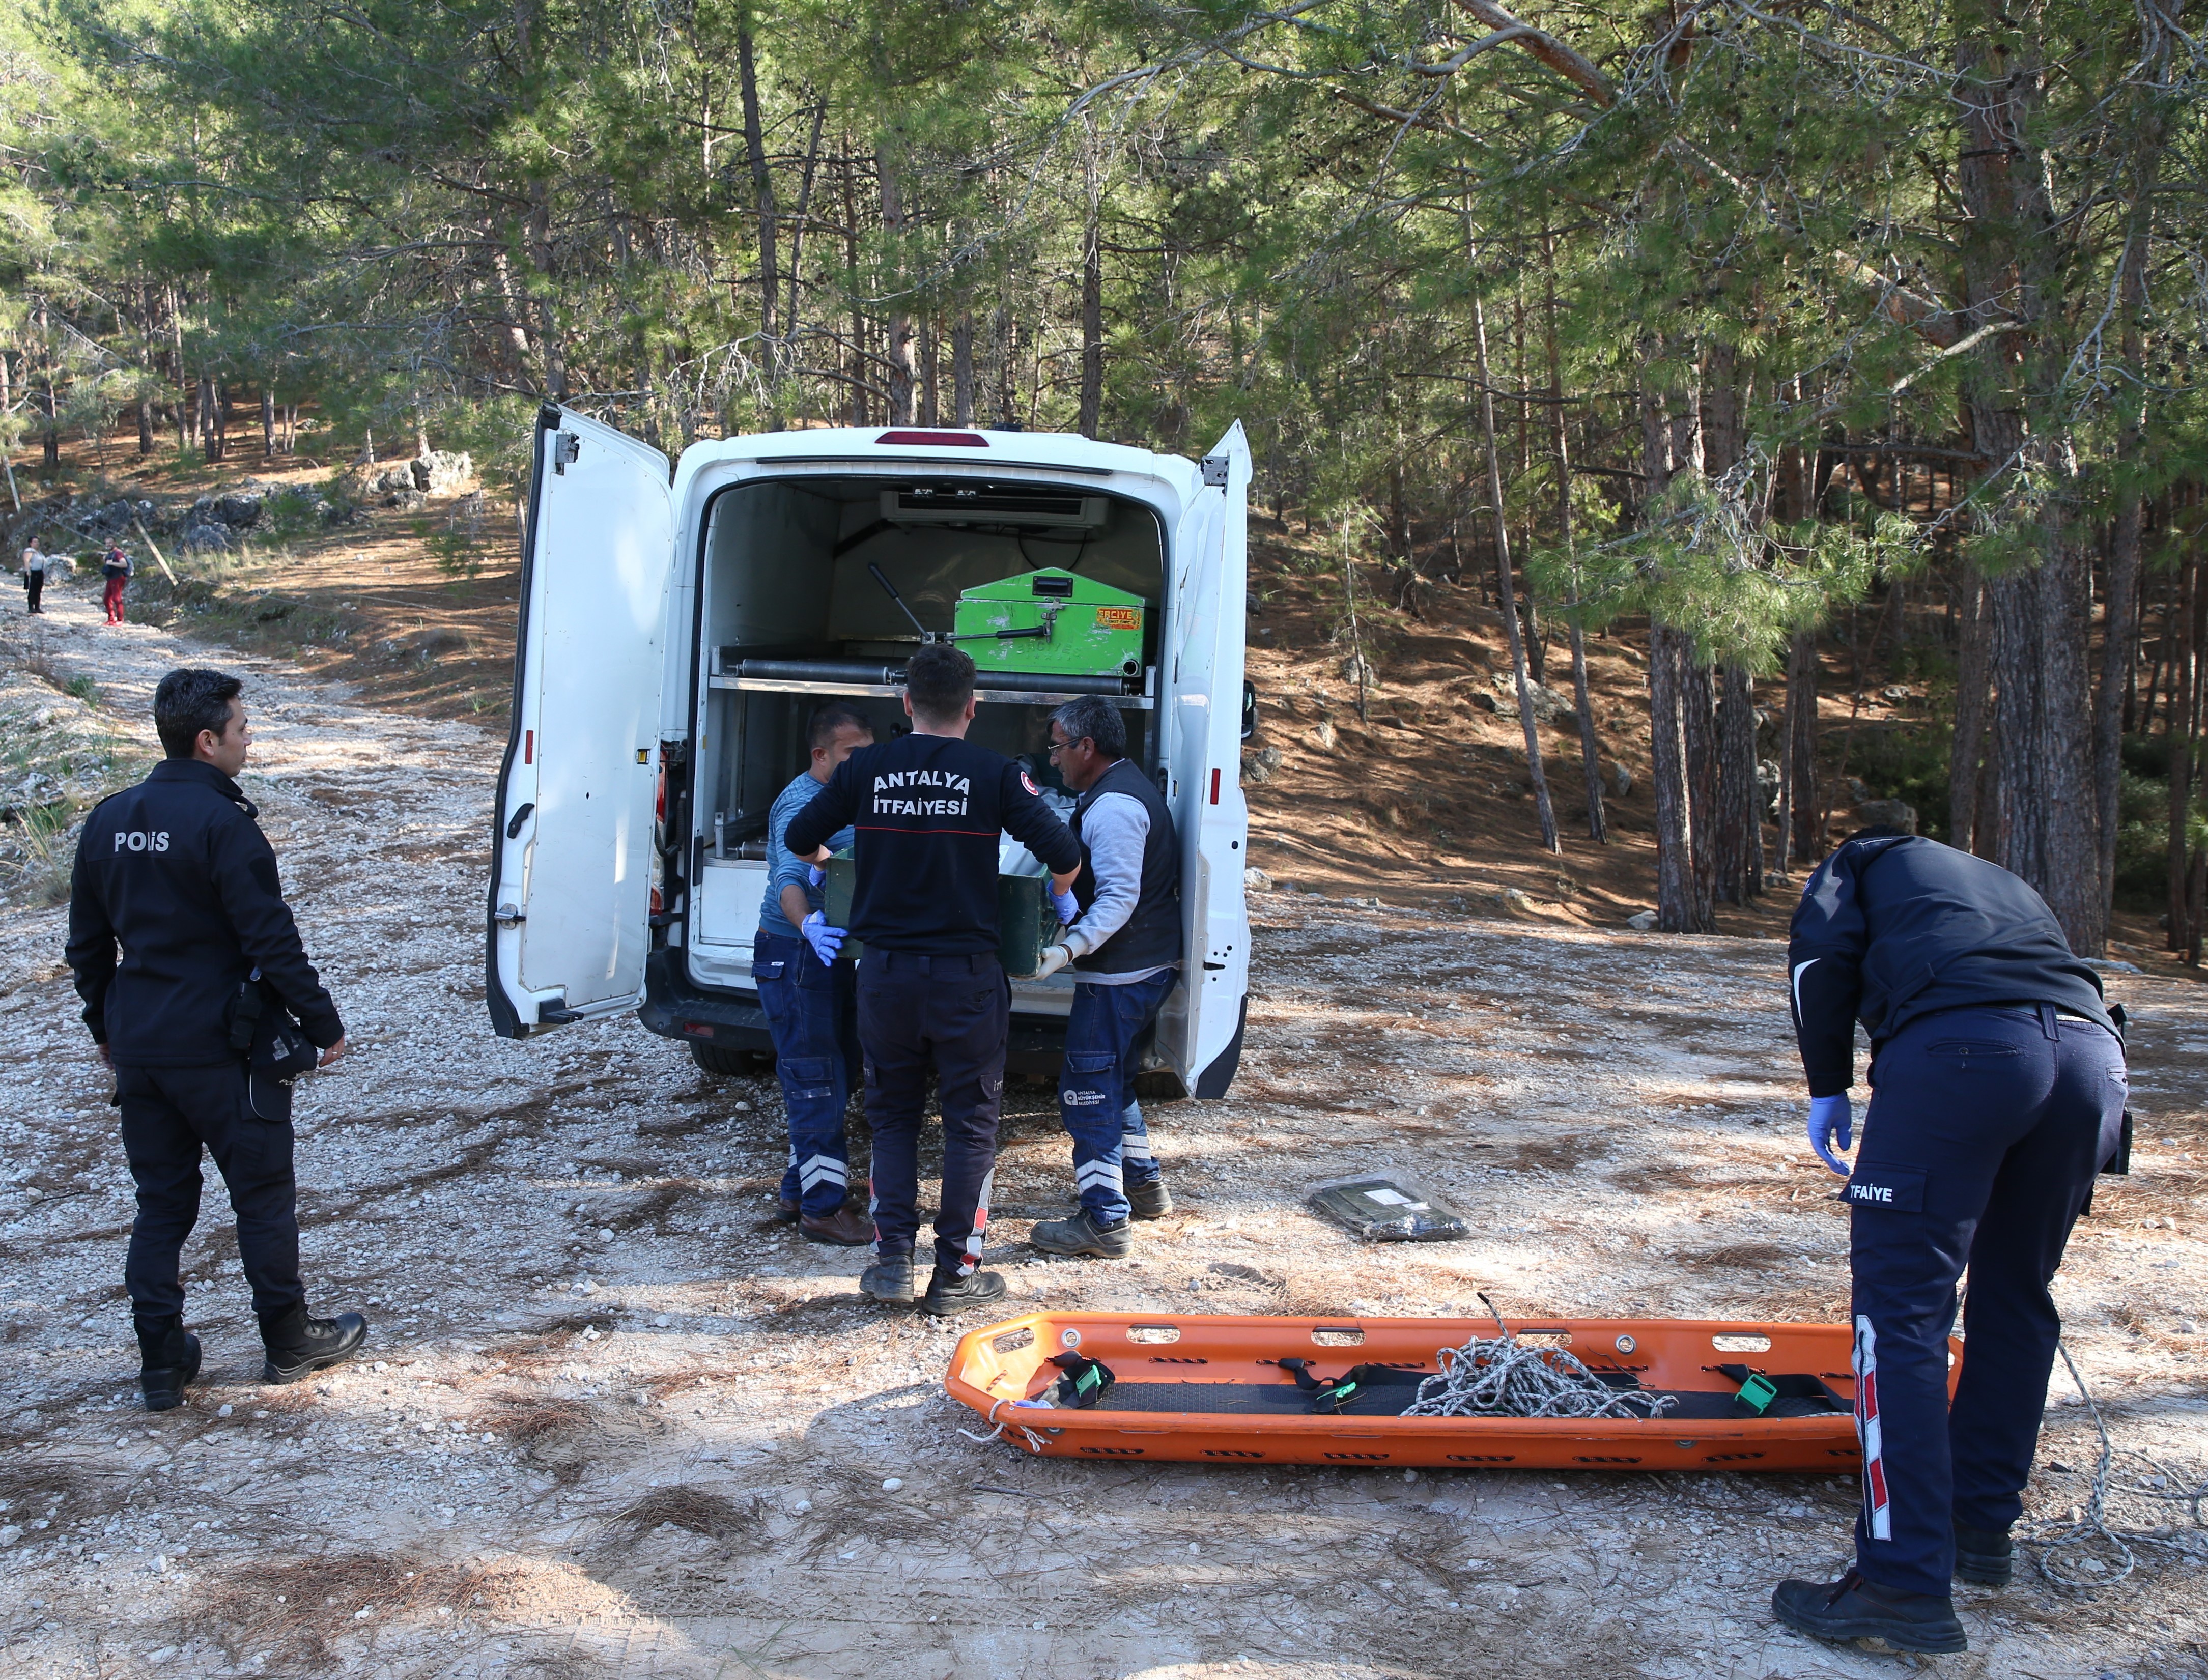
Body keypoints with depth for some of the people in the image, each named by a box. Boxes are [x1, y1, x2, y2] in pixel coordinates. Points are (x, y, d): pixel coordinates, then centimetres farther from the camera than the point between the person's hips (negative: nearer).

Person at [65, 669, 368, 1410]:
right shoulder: (222, 824, -17)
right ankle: (289, 1342, 20)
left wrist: (105, 1027, 25)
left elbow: (87, 944, 14)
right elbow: (272, 941, -19)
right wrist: (323, 1023, -10)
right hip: (223, 1048, -7)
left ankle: (162, 1363, 17)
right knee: (264, 1195, 8)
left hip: (139, 1047, 7)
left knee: (160, 1205, 14)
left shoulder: (108, 820, 6)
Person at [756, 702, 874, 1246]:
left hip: (834, 953, 10)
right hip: (795, 957, -10)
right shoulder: (799, 804, -18)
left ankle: (800, 1190, 28)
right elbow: (790, 880, -31)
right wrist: (809, 926, -50)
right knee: (817, 1082, -6)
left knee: (834, 1078, 16)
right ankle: (822, 1208, 1)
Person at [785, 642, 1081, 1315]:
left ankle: (892, 1259, 13)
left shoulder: (866, 769, 0)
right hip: (966, 976, -2)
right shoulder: (995, 774, -7)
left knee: (892, 1116, 17)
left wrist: (832, 860, 31)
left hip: (885, 975, 2)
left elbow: (799, 837, 9)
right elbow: (1063, 853, -11)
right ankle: (956, 1273, 12)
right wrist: (1059, 889, 11)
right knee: (971, 1122, 9)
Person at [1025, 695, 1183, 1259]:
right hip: (1152, 966, 11)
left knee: (1087, 1092, -5)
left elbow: (1121, 897, -27)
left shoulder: (1111, 807, -19)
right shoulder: (1133, 787, 15)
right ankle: (1144, 1185, 36)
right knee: (1114, 1083, 24)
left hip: (1118, 978, -11)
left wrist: (1069, 949, -36)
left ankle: (1105, 1223, -2)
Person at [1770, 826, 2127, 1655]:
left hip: (1960, 1049, -6)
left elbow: (1821, 952, 7)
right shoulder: (2009, 888, 41)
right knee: (2016, 1295, 21)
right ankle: (1983, 1524, 31)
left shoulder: (1863, 861, 28)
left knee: (1901, 1305, -4)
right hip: (2094, 1055, 6)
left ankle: (1907, 1583, -8)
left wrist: (1828, 1088, 14)